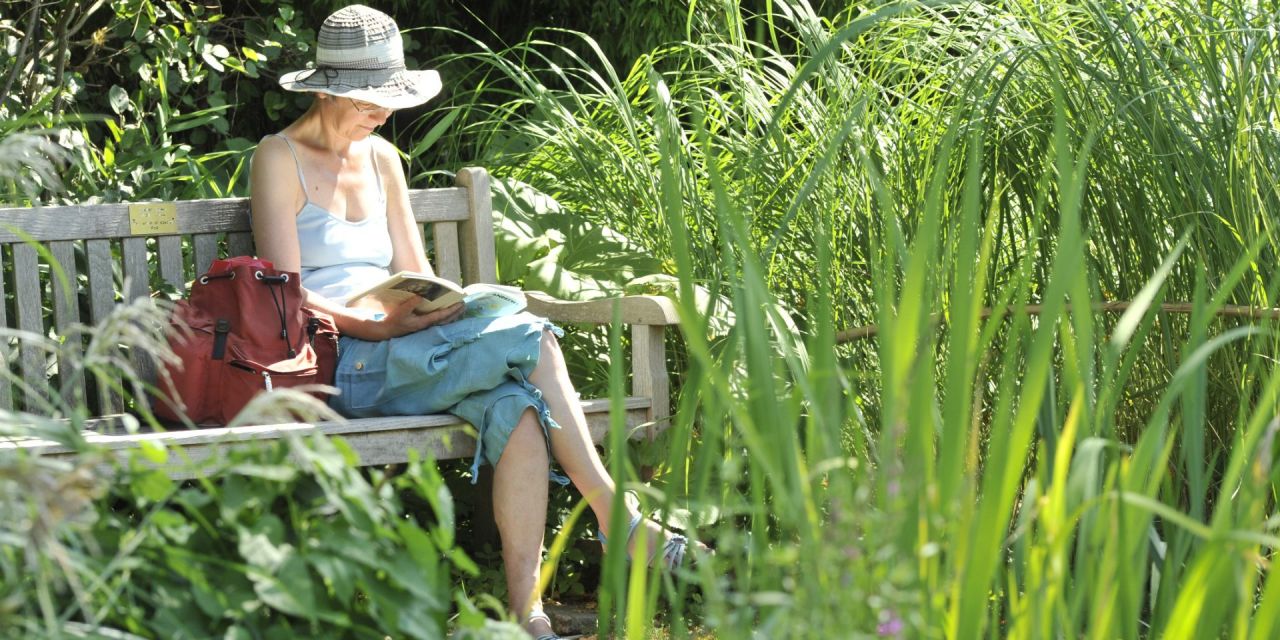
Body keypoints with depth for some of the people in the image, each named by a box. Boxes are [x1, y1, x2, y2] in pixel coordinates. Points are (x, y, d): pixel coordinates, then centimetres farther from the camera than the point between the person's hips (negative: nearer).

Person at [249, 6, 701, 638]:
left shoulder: (381, 157, 20)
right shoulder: (280, 158, 0)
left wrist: (448, 305, -5)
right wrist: (382, 327, -22)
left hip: (398, 354, 6)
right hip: (338, 365, -6)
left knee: (517, 407, -28)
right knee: (532, 340, -26)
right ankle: (619, 522, -25)